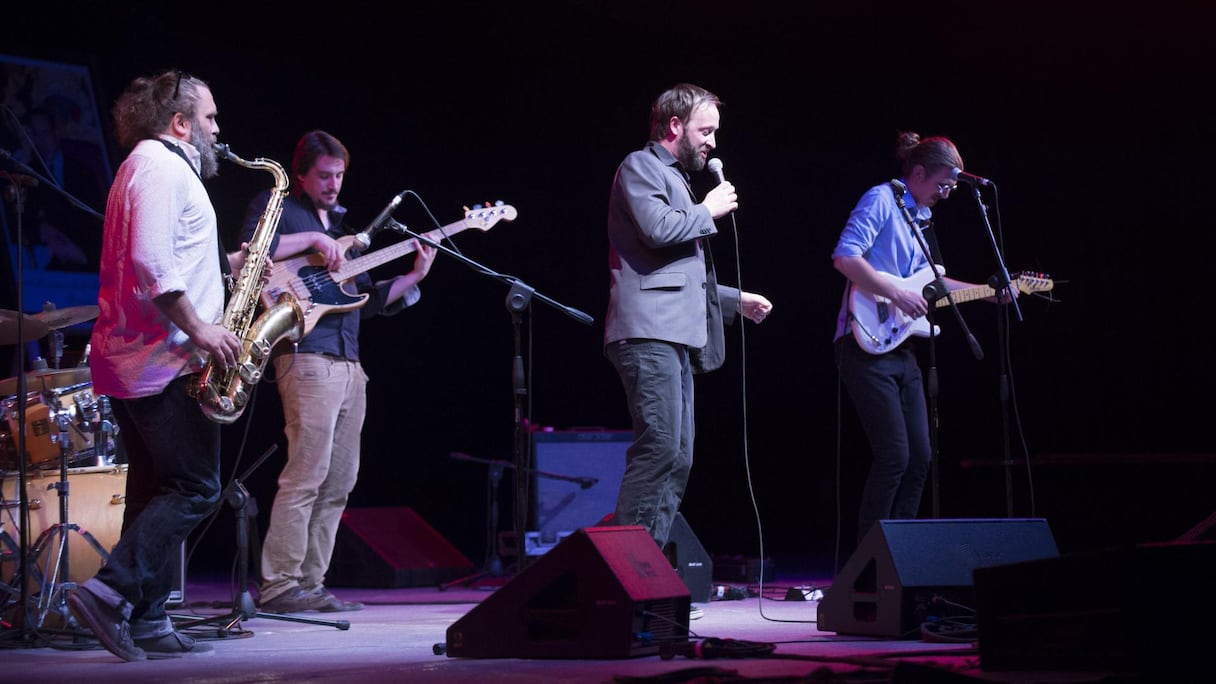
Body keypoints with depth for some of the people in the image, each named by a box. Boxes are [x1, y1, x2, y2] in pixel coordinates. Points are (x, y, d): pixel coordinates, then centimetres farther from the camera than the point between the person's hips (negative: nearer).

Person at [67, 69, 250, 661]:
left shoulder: (148, 165, 23)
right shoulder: (162, 167, -10)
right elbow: (152, 265, -22)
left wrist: (227, 265, 16)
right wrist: (199, 329, -20)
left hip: (131, 361, 11)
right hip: (166, 362, -11)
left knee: (157, 492, 10)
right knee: (196, 490, -9)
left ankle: (146, 622, 10)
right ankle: (111, 592, -15)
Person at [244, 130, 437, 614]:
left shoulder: (341, 222, 25)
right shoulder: (276, 207, 4)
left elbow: (369, 300, 22)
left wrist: (412, 279, 8)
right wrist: (311, 239, -18)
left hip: (349, 364, 8)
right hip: (306, 355, -8)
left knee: (338, 485, 6)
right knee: (306, 475, -14)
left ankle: (310, 585, 9)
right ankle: (279, 587, -12)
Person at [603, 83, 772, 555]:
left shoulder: (674, 178, 29)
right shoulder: (640, 167, 0)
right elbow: (657, 229, -19)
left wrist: (735, 300, 31)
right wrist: (708, 210, -4)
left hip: (676, 338, 10)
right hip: (649, 332, -10)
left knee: (678, 460, 5)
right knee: (660, 446, -19)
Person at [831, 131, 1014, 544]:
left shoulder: (920, 216, 18)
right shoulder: (882, 200, -8)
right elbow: (844, 256, -20)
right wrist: (897, 294, -22)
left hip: (902, 350, 9)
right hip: (869, 347, -9)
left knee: (920, 458, 9)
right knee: (893, 457, -12)